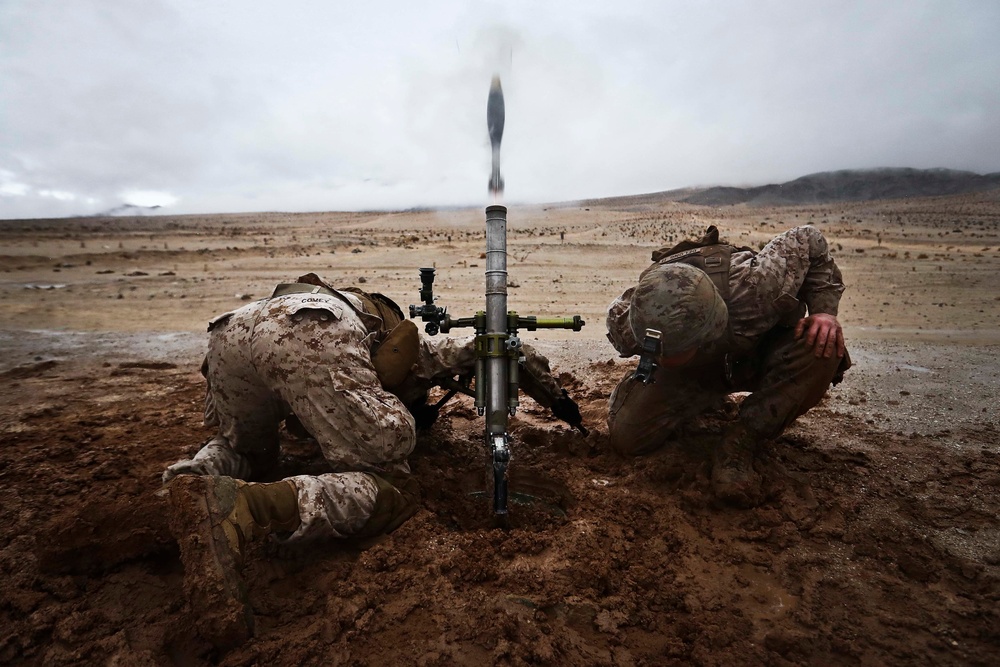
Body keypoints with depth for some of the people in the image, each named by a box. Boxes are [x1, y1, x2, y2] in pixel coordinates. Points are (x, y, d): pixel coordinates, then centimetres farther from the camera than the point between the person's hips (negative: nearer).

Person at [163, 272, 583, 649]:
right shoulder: (420, 350, 33)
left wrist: (407, 415, 43)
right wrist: (557, 399, 49)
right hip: (315, 336, -7)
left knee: (245, 450, 34)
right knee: (389, 490, -3)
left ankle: (193, 479, -1)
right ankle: (238, 507, -26)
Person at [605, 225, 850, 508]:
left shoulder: (753, 291, -42)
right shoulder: (624, 324, -36)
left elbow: (808, 239, -21)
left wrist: (824, 310, -28)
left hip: (760, 354, 0)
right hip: (692, 375, 1)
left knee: (822, 347, -35)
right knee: (626, 436, -17)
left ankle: (738, 444, -19)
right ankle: (709, 403, 11)